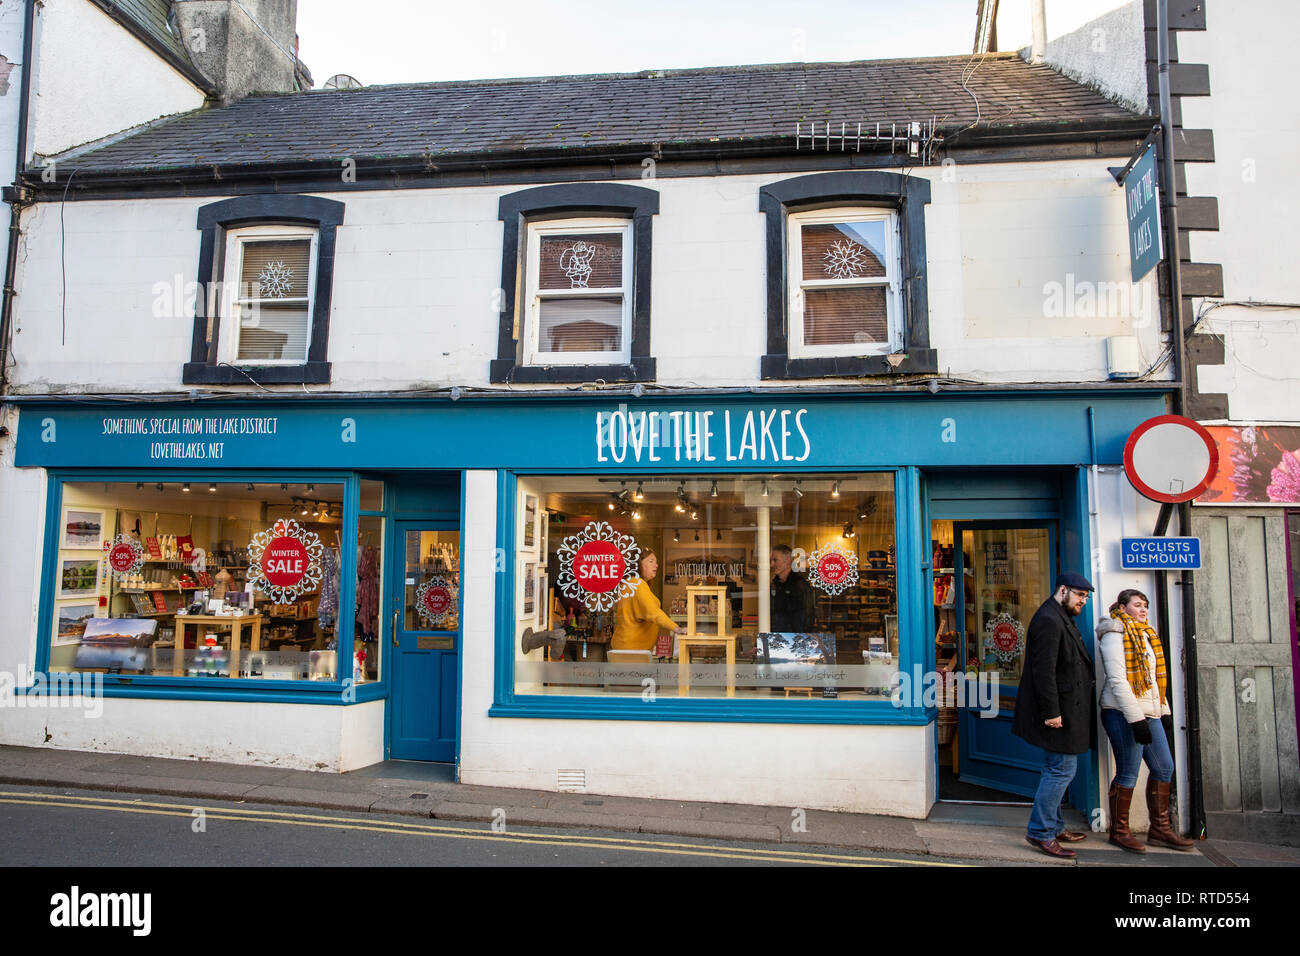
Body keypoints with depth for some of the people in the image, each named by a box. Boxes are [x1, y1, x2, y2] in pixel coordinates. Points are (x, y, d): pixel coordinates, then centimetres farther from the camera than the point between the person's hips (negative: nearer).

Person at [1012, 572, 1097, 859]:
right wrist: (1051, 712, -24)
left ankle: (1053, 827, 27)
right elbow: (1043, 671, -23)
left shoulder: (1061, 619, 16)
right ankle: (1040, 832, 1)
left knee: (1056, 770, 16)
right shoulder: (1048, 620, -17)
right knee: (1062, 770, -6)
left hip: (1065, 711, 11)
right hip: (1058, 712, -11)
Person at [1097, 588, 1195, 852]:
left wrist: (1162, 710, 15)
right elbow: (1117, 680, -17)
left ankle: (1160, 829, 21)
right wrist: (1135, 719, -21)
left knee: (1164, 768, 10)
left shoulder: (1146, 635, 18)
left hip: (1148, 712, 9)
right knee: (1128, 772, -4)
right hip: (1124, 714, -9)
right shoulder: (1115, 634, -9)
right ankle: (1119, 831, 8)